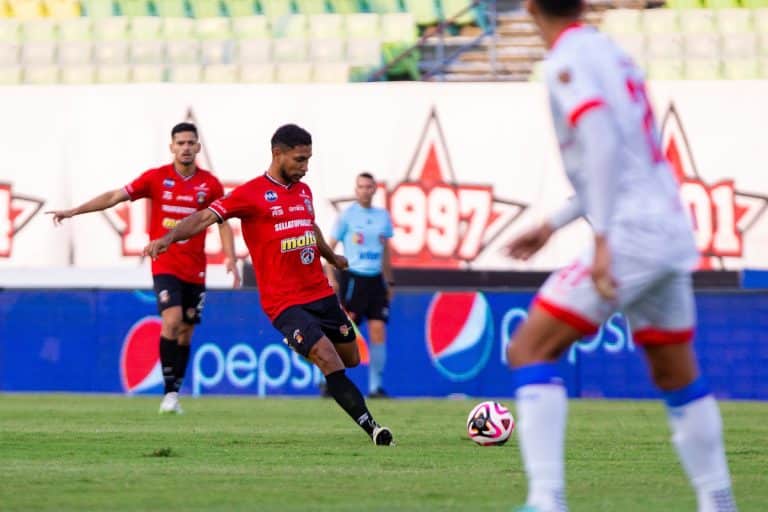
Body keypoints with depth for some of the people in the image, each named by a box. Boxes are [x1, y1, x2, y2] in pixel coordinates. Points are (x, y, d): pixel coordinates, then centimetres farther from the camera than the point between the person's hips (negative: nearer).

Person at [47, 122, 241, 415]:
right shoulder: (156, 178, -1)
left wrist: (230, 259, -9)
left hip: (195, 269, 2)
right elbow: (115, 197, 0)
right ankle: (169, 391, -15)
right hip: (165, 265, -2)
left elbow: (223, 223, 5)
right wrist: (73, 211, -3)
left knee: (186, 331, 6)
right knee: (172, 320, -21)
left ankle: (175, 394, 18)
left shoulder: (210, 184, 1)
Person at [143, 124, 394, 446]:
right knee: (330, 363, -17)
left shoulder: (304, 191, 13)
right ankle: (372, 429, -15)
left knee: (351, 359, 10)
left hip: (321, 294, 7)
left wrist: (332, 257, 50)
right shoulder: (252, 193, -8)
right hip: (285, 302, -7)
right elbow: (205, 217, -13)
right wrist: (167, 238, -28)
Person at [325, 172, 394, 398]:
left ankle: (376, 386, 3)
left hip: (375, 280, 4)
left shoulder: (383, 216, 11)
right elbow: (329, 248, -2)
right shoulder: (347, 216, -2)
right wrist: (330, 277, -12)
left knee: (378, 331, -2)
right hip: (352, 276, -4)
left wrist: (389, 282, 17)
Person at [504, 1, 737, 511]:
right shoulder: (612, 52, 19)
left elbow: (602, 142, -21)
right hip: (673, 234, 8)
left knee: (529, 350, -6)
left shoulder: (567, 62, -7)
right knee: (678, 376, 19)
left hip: (629, 234, -8)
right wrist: (554, 224, 30)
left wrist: (602, 239, -25)